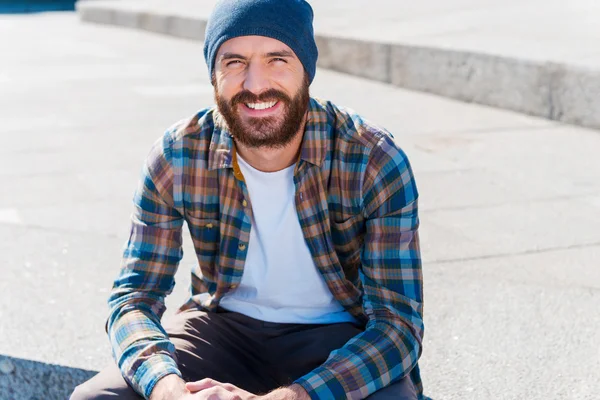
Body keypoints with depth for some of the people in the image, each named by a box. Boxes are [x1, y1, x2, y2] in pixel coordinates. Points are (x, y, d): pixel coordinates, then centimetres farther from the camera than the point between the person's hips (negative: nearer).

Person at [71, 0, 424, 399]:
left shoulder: (376, 161, -21)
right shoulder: (175, 157, -14)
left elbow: (398, 322, -23)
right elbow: (134, 295, -12)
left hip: (339, 336, -1)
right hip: (223, 325, 2)